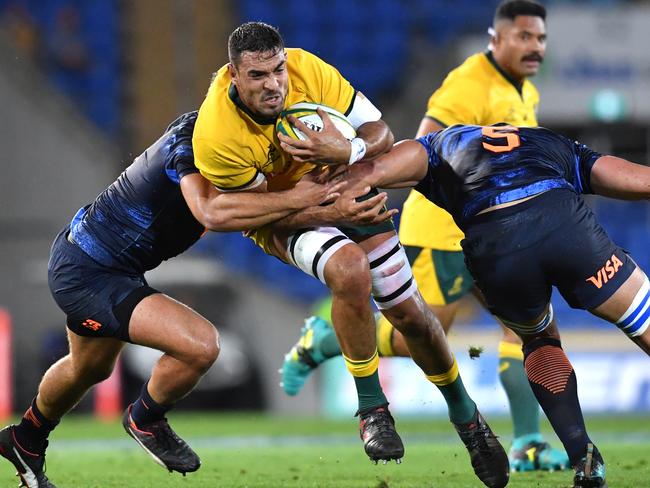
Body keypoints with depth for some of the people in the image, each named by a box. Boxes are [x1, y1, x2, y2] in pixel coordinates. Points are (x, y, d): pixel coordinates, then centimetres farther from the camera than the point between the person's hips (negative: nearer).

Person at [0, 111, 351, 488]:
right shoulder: (192, 142, -27)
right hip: (86, 276, -10)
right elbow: (210, 212, -45)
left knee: (89, 369, 33)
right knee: (201, 345, -22)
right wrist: (296, 199, -38)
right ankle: (145, 421, 6)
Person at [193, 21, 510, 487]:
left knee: (408, 311, 3)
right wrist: (343, 212, -32)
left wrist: (349, 152, -40)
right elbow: (269, 214, -22)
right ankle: (372, 409, -16)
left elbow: (382, 134, -17)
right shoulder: (216, 139, -33)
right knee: (350, 270, -34)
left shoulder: (306, 68, -26)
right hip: (280, 217, -4)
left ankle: (466, 414, 29)